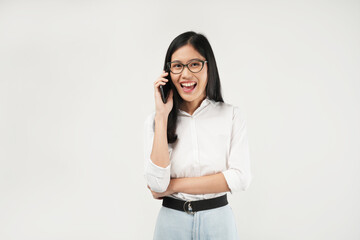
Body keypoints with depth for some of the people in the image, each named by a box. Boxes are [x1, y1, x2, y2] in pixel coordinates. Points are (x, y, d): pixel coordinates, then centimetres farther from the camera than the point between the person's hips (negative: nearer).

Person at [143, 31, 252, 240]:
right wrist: (162, 115, -15)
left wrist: (174, 185, -13)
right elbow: (157, 185, -15)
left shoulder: (233, 115, -4)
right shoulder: (155, 120, -3)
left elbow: (240, 178, -13)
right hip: (172, 221, 1)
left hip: (218, 220, 0)